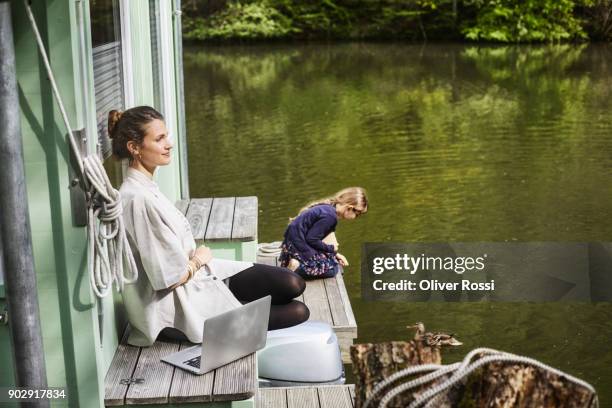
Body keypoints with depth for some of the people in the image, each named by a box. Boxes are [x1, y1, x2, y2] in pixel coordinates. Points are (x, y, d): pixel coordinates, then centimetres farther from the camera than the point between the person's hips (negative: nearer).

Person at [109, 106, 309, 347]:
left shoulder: (145, 188, 6)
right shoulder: (138, 200, -25)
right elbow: (172, 276, -22)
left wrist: (195, 257, -2)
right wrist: (200, 257, -4)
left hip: (196, 276, 9)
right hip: (184, 308, -9)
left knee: (293, 284, -4)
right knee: (298, 312, -7)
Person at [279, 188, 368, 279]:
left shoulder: (328, 206, 5)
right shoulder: (329, 216, -24)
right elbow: (311, 239, -21)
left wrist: (335, 253, 11)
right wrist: (331, 248, -5)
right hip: (298, 247, -10)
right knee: (331, 268, -4)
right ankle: (296, 267, -12)